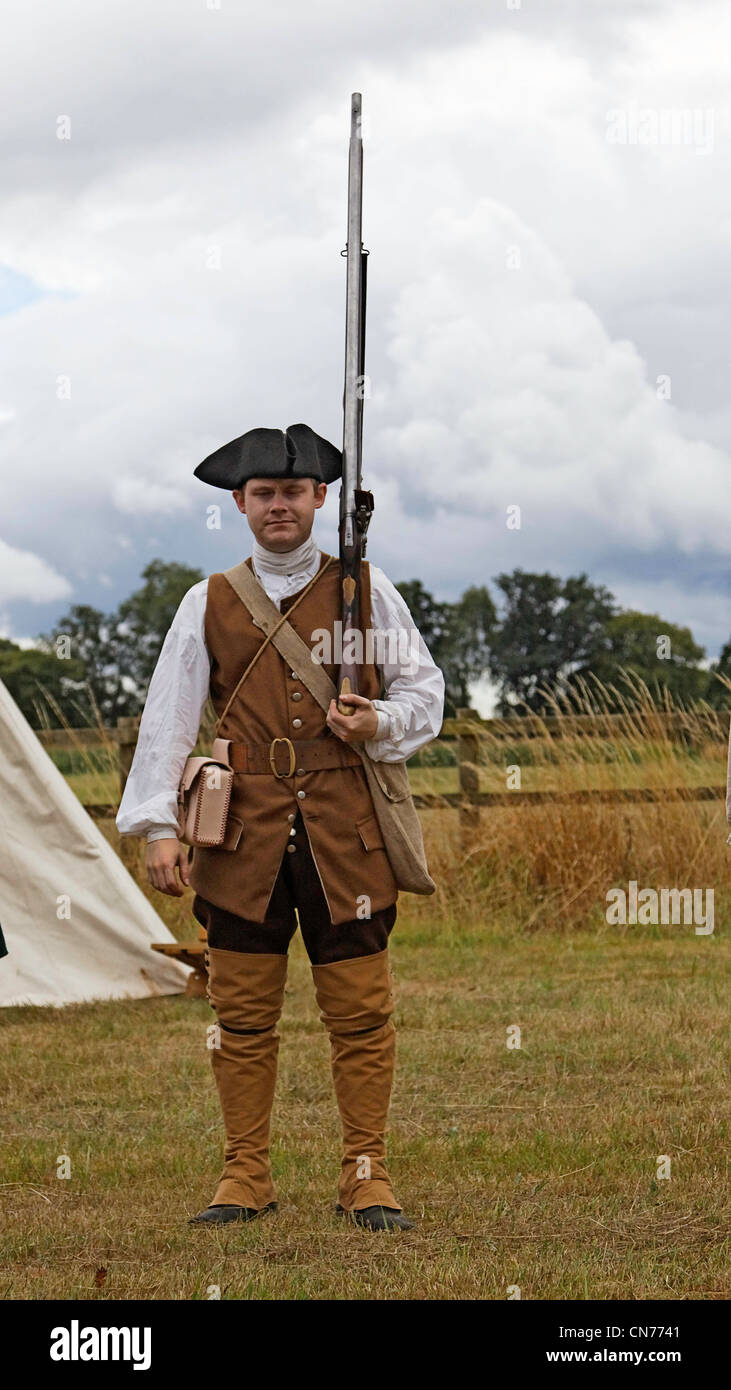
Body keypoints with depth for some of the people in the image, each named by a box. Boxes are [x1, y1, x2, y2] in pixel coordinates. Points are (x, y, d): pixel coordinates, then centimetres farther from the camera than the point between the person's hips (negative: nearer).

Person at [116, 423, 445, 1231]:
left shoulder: (366, 590, 8)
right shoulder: (208, 605, 9)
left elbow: (424, 690, 12)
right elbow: (168, 717, 4)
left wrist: (381, 725, -10)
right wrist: (157, 825, -6)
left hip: (345, 831, -1)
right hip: (244, 831, 1)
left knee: (360, 1010, -1)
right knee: (242, 1012, 4)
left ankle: (366, 1177, 7)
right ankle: (245, 1176, 13)